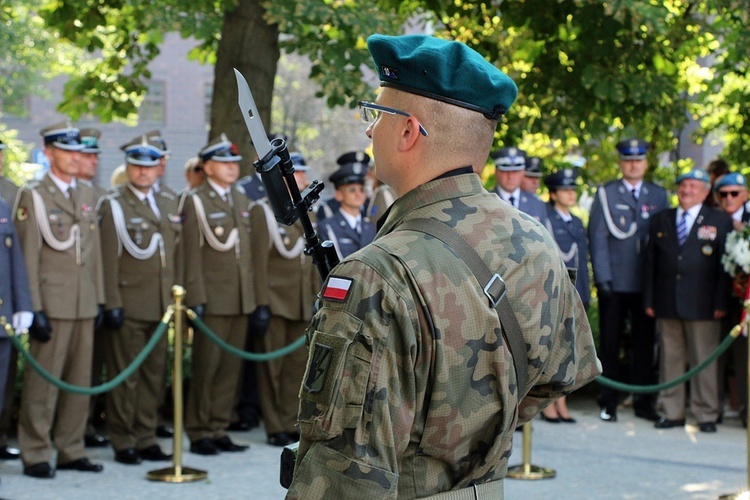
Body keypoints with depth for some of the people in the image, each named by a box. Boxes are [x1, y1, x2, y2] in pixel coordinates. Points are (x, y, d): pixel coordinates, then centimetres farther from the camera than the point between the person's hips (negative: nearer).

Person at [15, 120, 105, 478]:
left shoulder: (88, 195, 14)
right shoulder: (33, 196, -4)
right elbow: (28, 257, -8)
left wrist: (99, 299, 11)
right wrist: (34, 309, -13)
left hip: (84, 305, 6)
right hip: (52, 305, -6)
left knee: (80, 381, 9)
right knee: (43, 382, -3)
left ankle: (71, 450, 17)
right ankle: (35, 455, 5)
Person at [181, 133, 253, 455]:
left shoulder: (242, 201, 16)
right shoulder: (194, 201, -3)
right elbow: (191, 255, -9)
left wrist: (252, 295, 12)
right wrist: (196, 299, -15)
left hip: (241, 300, 6)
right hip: (213, 301, -6)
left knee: (230, 368, 8)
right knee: (206, 368, -2)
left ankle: (219, 429, 15)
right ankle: (199, 433, 6)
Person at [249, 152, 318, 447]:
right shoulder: (263, 211, -5)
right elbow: (258, 261, -11)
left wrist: (317, 299, 12)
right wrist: (261, 305, -15)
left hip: (302, 305, 6)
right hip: (275, 303, -6)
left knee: (298, 365, 8)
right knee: (272, 367, 0)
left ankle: (291, 423, 16)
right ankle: (275, 428, 7)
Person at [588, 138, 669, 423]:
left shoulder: (659, 195, 11)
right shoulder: (606, 194, 3)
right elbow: (597, 238, -2)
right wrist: (603, 278, -10)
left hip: (647, 283, 2)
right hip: (614, 283, -2)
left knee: (644, 343, 6)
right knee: (610, 343, 3)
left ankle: (643, 403, 14)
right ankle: (608, 403, 10)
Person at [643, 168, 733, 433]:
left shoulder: (720, 221, 5)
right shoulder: (661, 220, 15)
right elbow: (650, 262, 12)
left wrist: (721, 303, -8)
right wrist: (649, 300, 5)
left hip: (702, 306, -3)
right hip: (667, 305, 3)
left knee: (704, 361, -1)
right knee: (670, 358, 5)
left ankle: (706, 415, 7)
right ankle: (672, 413, 13)